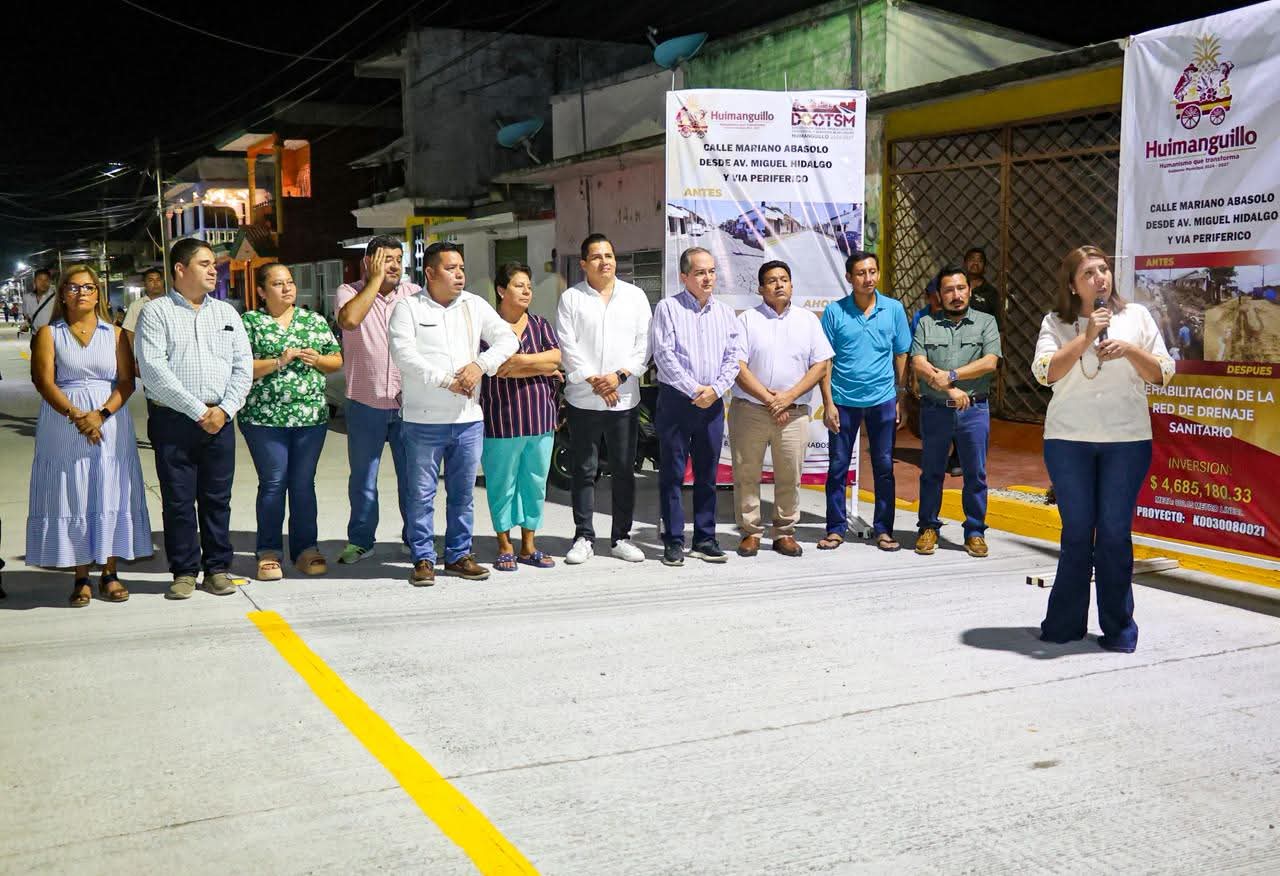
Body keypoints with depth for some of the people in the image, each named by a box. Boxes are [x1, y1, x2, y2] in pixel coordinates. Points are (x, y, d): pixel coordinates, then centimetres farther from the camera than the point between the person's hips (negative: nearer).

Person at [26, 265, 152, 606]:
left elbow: (127, 382, 1)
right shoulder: (49, 334, 6)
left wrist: (102, 414, -16)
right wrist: (75, 415, -19)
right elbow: (44, 380, -4)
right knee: (71, 498, 0)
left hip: (110, 422, 1)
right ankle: (81, 578, 7)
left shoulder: (114, 334, 9)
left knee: (110, 496, 1)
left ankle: (109, 573, 10)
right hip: (63, 423, -1)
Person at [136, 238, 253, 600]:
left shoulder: (226, 312, 12)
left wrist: (224, 410, -7)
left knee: (217, 498, 7)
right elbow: (152, 368, -11)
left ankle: (218, 568, 17)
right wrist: (197, 411, -13)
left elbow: (243, 365, 7)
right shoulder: (156, 312, 0)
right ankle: (184, 571, 13)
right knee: (178, 499, 3)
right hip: (172, 420, -3)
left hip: (219, 420, 3)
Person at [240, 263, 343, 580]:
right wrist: (278, 362, -16)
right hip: (264, 416, -3)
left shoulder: (314, 320, 13)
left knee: (304, 483, 7)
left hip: (311, 416, 3)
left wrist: (317, 359, -6)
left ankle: (306, 549, 15)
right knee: (273, 483, 1)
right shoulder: (249, 322, 2)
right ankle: (268, 553, 11)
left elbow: (337, 361, 14)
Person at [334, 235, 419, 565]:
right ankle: (360, 540, 23)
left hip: (409, 404, 1)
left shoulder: (415, 294, 5)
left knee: (412, 476, 8)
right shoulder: (349, 292, -1)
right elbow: (349, 319, -24)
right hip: (366, 405, -1)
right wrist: (375, 279, -16)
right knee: (363, 478, 9)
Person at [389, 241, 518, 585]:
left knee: (463, 492, 11)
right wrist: (446, 381, -19)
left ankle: (459, 555, 22)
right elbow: (403, 354, -13)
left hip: (468, 418, 4)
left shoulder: (475, 306, 9)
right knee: (422, 493, 2)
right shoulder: (408, 308, -2)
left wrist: (480, 364, -12)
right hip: (424, 419, -3)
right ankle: (423, 559, 12)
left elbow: (507, 339, 5)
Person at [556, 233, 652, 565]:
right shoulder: (571, 298, 4)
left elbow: (644, 344, 4)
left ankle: (621, 537, 14)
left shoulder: (635, 296, 10)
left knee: (624, 470, 5)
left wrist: (620, 375, -9)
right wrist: (594, 381, -11)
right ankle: (584, 538, 11)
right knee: (583, 471, 3)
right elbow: (567, 348, -4)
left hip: (625, 398, 2)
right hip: (583, 399, -1)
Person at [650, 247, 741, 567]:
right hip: (676, 398, -4)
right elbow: (664, 355, -9)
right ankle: (673, 541, 6)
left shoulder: (725, 312, 11)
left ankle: (705, 539, 16)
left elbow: (733, 357, 6)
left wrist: (715, 389, -9)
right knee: (672, 473, 0)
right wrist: (693, 390, -12)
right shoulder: (668, 308, -2)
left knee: (707, 474, 8)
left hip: (712, 402, 4)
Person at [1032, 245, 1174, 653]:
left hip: (1127, 440, 0)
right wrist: (1086, 336, -15)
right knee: (1077, 531, 6)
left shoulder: (1136, 315, 6)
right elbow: (1045, 372, -11)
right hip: (1068, 440, 0)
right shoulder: (1056, 323, 4)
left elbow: (1162, 374, 4)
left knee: (1115, 532, 2)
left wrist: (1130, 350, -12)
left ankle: (1118, 627, 12)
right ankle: (1065, 622, 16)